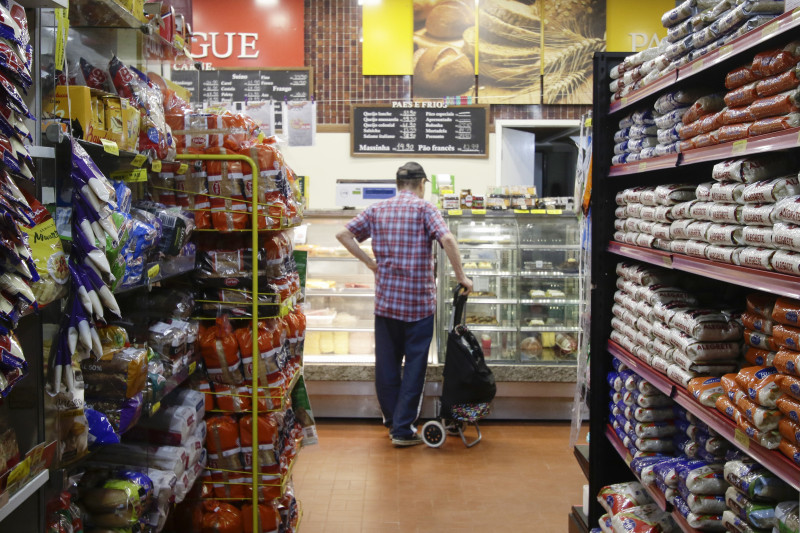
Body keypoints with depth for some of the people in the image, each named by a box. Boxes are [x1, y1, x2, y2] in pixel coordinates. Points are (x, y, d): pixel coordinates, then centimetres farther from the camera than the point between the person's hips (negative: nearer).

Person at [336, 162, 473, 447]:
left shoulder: (376, 209, 8)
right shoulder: (424, 208, -4)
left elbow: (343, 234, 4)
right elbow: (447, 239, -19)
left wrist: (370, 262, 6)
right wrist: (461, 277, -11)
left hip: (385, 298, 4)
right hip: (419, 300, -4)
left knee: (386, 363, 15)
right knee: (414, 365, 5)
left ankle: (392, 420, 29)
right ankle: (403, 429, 7)